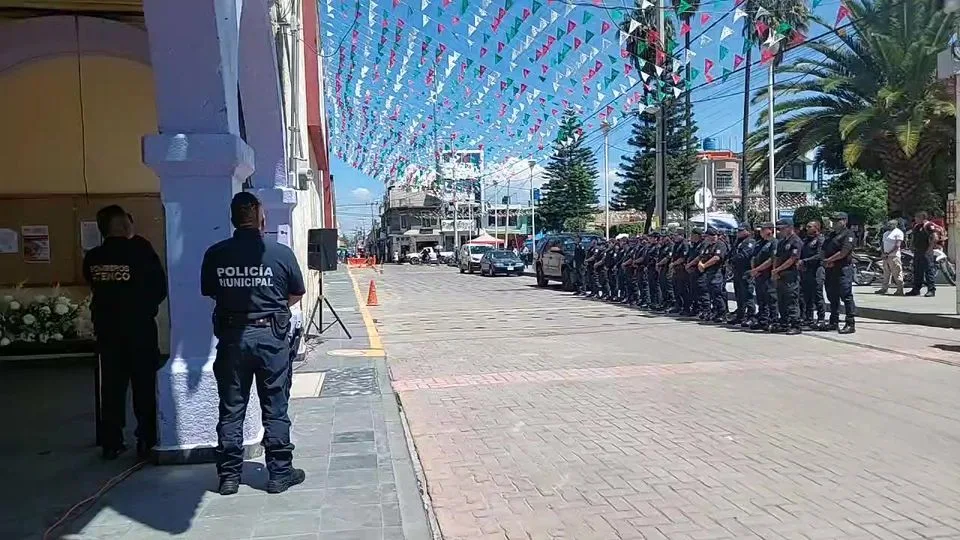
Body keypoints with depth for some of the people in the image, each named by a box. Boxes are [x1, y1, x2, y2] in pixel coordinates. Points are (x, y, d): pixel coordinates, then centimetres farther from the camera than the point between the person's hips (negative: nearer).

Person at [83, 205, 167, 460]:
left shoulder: (92, 258, -3)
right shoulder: (141, 251, -14)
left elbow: (95, 288, 7)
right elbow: (160, 288, -6)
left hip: (106, 328, 4)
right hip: (140, 327, -3)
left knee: (112, 386, 12)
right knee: (145, 385, 7)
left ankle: (111, 443, 16)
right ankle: (147, 441, 9)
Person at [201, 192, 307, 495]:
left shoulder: (215, 254, -4)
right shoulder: (281, 253, -9)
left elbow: (209, 293, 7)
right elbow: (297, 294, 2)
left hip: (231, 336, 2)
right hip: (270, 335, -2)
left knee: (231, 409, 12)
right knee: (275, 408, 8)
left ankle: (228, 476, 20)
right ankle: (280, 474, 16)